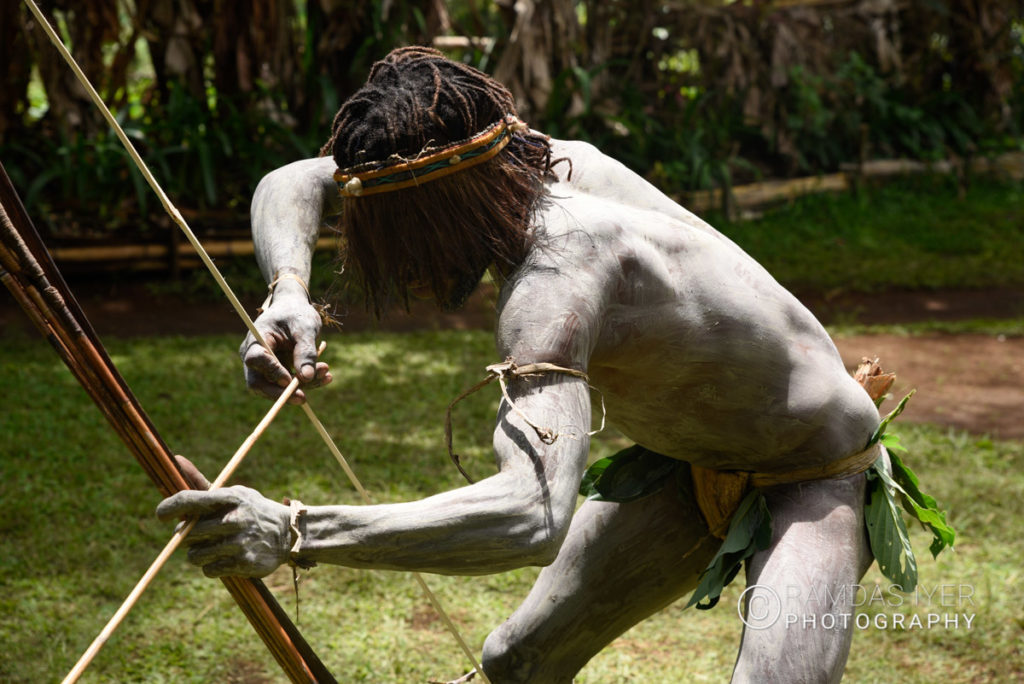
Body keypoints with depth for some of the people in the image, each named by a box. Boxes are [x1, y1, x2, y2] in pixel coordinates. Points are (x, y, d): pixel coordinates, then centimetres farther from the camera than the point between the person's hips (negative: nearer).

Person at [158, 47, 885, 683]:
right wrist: (288, 290, -30)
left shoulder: (556, 272, -40)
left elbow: (533, 514, -55)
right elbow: (290, 184, -8)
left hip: (816, 484, -8)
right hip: (696, 469, 8)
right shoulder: (523, 159, -16)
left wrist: (295, 532, -60)